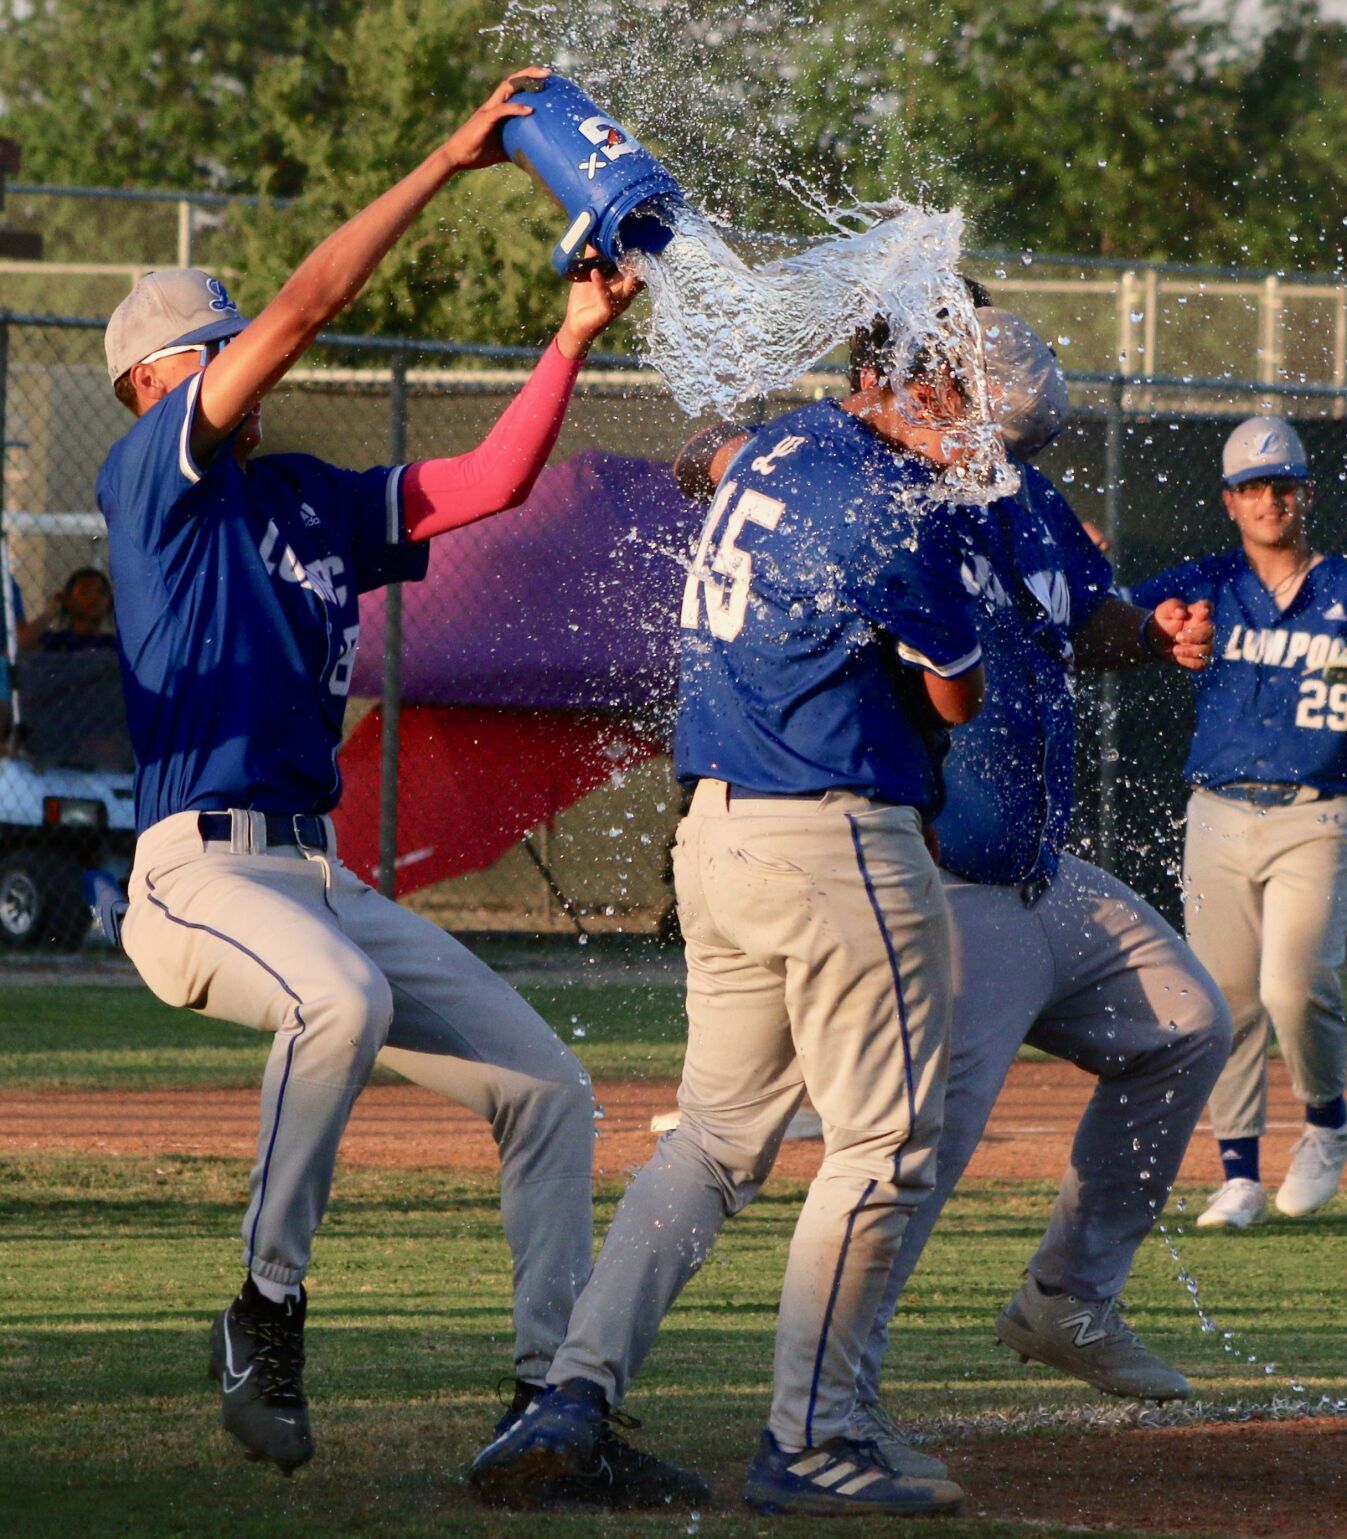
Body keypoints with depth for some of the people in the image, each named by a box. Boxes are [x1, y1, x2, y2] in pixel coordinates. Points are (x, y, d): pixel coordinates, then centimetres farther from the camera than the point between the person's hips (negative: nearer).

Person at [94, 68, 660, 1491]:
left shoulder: (316, 504, 19)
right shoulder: (151, 475, -1)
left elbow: (493, 481, 15)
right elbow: (302, 311, -8)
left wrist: (575, 336, 3)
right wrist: (448, 162, -8)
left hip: (324, 879, 8)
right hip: (198, 867, -8)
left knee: (548, 1088, 1)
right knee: (343, 998, -38)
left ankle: (551, 1389, 6)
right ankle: (266, 1308, -23)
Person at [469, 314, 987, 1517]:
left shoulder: (779, 446, 11)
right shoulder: (898, 508, -15)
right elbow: (957, 695, -3)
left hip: (716, 831, 9)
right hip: (836, 847, -9)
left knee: (719, 1134, 14)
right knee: (885, 1146, 0)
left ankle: (577, 1387, 1)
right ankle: (808, 1444, 1)